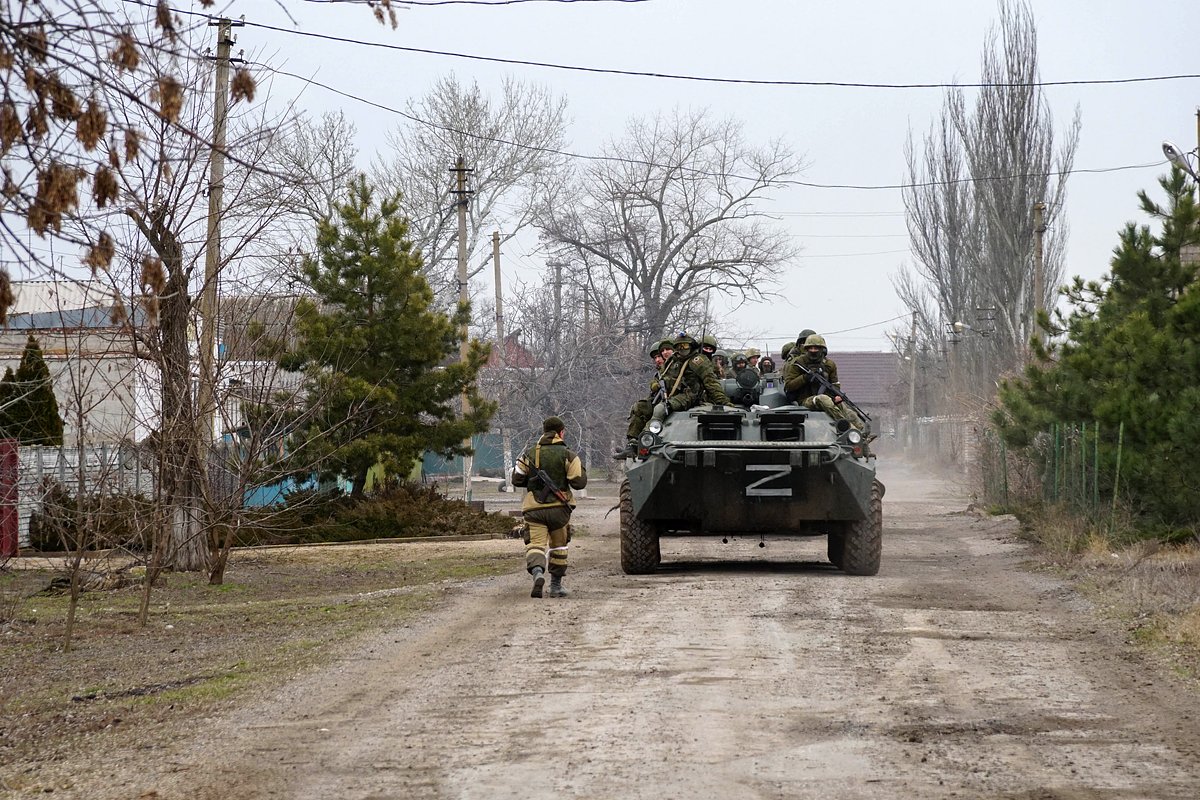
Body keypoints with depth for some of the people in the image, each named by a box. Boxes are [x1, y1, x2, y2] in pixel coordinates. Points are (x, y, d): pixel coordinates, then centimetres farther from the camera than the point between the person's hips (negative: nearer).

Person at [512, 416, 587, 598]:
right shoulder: (567, 455, -2)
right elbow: (579, 482, -7)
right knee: (559, 546, 18)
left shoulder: (529, 454, 5)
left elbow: (516, 479, 6)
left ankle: (537, 572, -36)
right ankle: (556, 585, 22)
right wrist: (580, 469, 14)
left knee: (536, 544, -6)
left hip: (534, 508, 0)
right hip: (559, 508, 0)